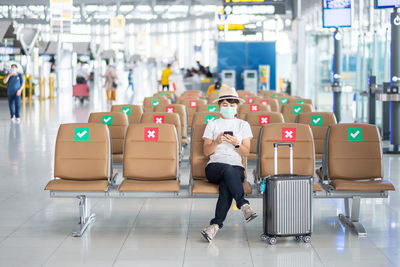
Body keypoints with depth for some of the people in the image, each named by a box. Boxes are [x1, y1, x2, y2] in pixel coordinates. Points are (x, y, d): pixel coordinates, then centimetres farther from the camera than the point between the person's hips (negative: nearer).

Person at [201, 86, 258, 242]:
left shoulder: (243, 125, 19)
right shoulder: (212, 125, 18)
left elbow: (246, 152, 10)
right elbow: (206, 151, 11)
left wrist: (236, 143, -9)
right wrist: (217, 142, -8)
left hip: (236, 167, 0)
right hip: (214, 166, 0)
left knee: (226, 185, -36)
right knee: (228, 170, -39)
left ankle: (216, 224, -45)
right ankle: (243, 205, -49)